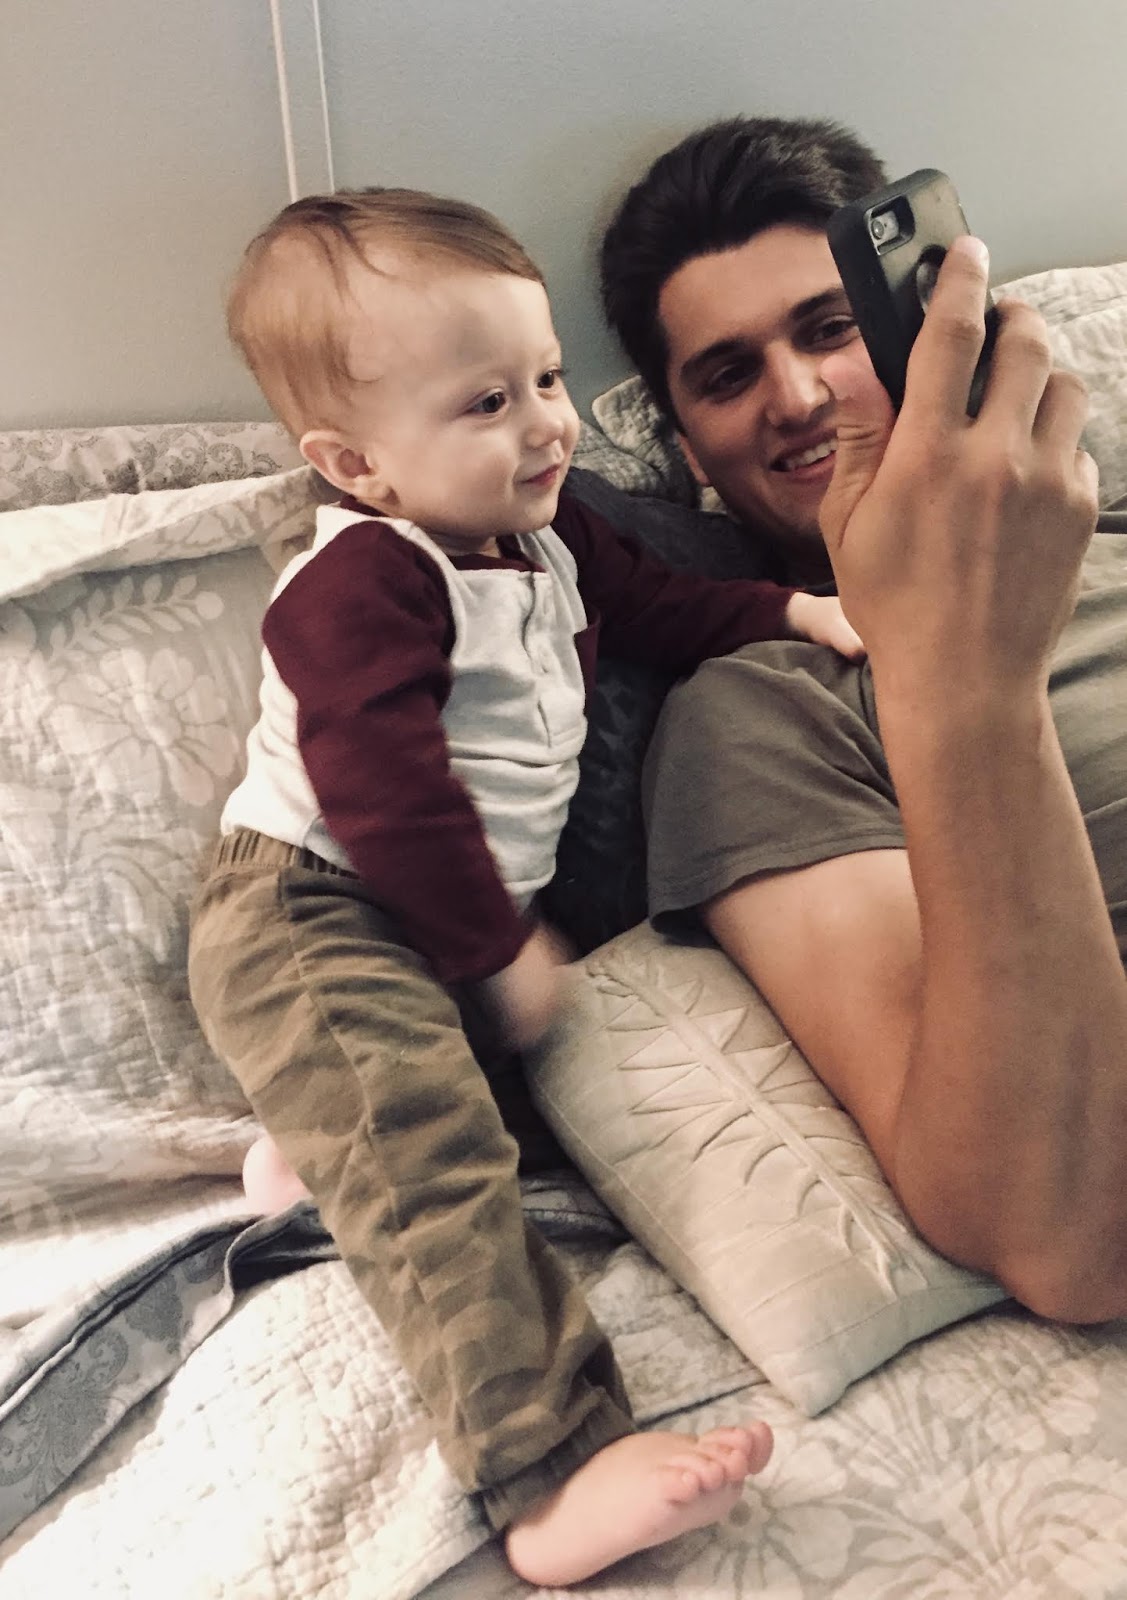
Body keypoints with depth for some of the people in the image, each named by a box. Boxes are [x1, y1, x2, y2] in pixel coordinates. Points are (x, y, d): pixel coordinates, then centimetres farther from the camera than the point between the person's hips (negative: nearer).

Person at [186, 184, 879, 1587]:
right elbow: (384, 797, -24)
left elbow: (655, 605, 23)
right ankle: (552, 1472, -30)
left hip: (464, 914, 10)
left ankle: (324, 1137, 7)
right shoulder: (361, 585, -19)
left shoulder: (545, 536, 10)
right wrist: (498, 952, -18)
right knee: (434, 1161, -25)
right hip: (309, 917, -10)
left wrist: (792, 612, 11)